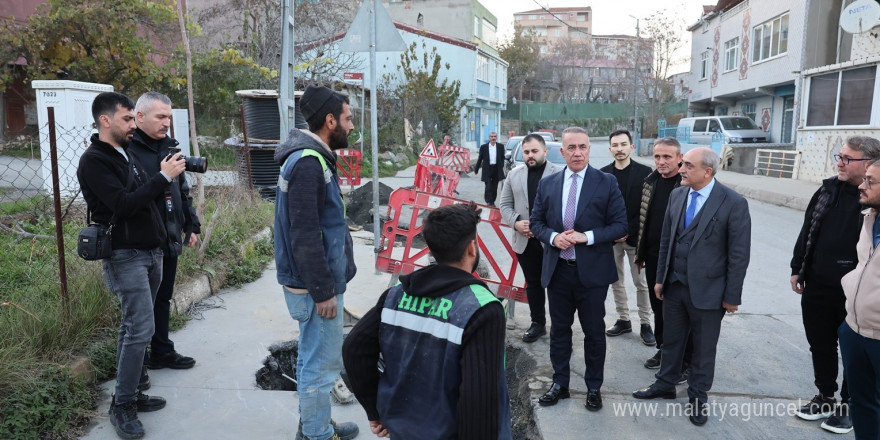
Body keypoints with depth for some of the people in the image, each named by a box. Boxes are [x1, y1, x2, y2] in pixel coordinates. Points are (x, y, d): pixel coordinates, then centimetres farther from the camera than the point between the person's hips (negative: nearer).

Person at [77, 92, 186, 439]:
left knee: (134, 326, 13)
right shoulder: (94, 161, -13)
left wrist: (165, 178, 3)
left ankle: (130, 393, 22)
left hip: (151, 252, 8)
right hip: (125, 256, -8)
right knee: (140, 329, -9)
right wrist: (163, 177, -20)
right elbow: (124, 205, -23)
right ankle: (122, 406, 3)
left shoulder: (127, 154, 14)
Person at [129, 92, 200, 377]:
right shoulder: (126, 149, -14)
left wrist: (191, 226, 18)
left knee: (163, 298, 19)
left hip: (169, 239, 8)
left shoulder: (168, 146, 12)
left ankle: (162, 352, 34)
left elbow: (183, 191, 18)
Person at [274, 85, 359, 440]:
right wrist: (323, 291, -20)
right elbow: (304, 237, -24)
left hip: (320, 280, 10)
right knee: (321, 362, 3)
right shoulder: (307, 163, -21)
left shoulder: (313, 157, 11)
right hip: (316, 286, -10)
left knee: (314, 357, 20)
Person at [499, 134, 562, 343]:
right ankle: (538, 323, 28)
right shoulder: (514, 174, 8)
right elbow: (505, 205, 10)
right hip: (524, 240, 4)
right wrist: (516, 222, -9)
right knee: (533, 284, 15)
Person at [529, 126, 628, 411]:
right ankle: (559, 384, 32)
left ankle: (594, 387, 30)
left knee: (594, 331, 11)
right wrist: (553, 237, -14)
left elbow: (620, 225, -6)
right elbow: (536, 222, 7)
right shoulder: (547, 184, 4)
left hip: (592, 271, -2)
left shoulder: (606, 183, -4)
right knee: (559, 329, 15)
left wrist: (587, 236, -20)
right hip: (557, 270, 3)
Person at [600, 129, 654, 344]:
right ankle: (623, 320, 23)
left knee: (642, 283, 3)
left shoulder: (644, 172, -4)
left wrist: (629, 232, -12)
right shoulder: (603, 173, 4)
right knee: (616, 281, 10)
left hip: (635, 237, -3)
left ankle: (645, 324, 15)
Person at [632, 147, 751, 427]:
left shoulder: (733, 203, -15)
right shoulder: (677, 195, 2)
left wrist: (732, 296, -10)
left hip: (707, 290, -4)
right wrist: (660, 278, 9)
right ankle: (665, 384, 38)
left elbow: (739, 254, -12)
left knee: (704, 348, 13)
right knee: (671, 340, 19)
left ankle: (698, 396, 32)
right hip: (674, 286, 5)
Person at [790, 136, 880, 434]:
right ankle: (825, 397, 35)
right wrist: (797, 270, 11)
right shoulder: (828, 189, 4)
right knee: (820, 346, 17)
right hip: (816, 287, 5)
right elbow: (807, 232, 10)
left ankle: (847, 404, 30)